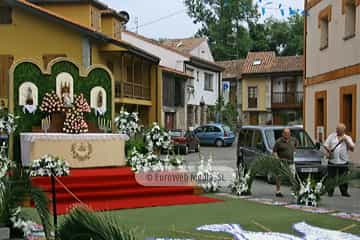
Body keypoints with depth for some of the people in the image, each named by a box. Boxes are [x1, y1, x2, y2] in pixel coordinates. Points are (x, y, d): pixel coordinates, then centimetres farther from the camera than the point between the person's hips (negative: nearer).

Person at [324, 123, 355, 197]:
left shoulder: (347, 138, 8)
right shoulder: (331, 136, 10)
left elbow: (352, 148, -2)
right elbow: (326, 145, 7)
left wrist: (346, 140, -12)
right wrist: (328, 150, -13)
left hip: (343, 161, 0)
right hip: (332, 161, 0)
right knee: (331, 177, 0)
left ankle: (344, 192, 16)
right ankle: (330, 192, 9)